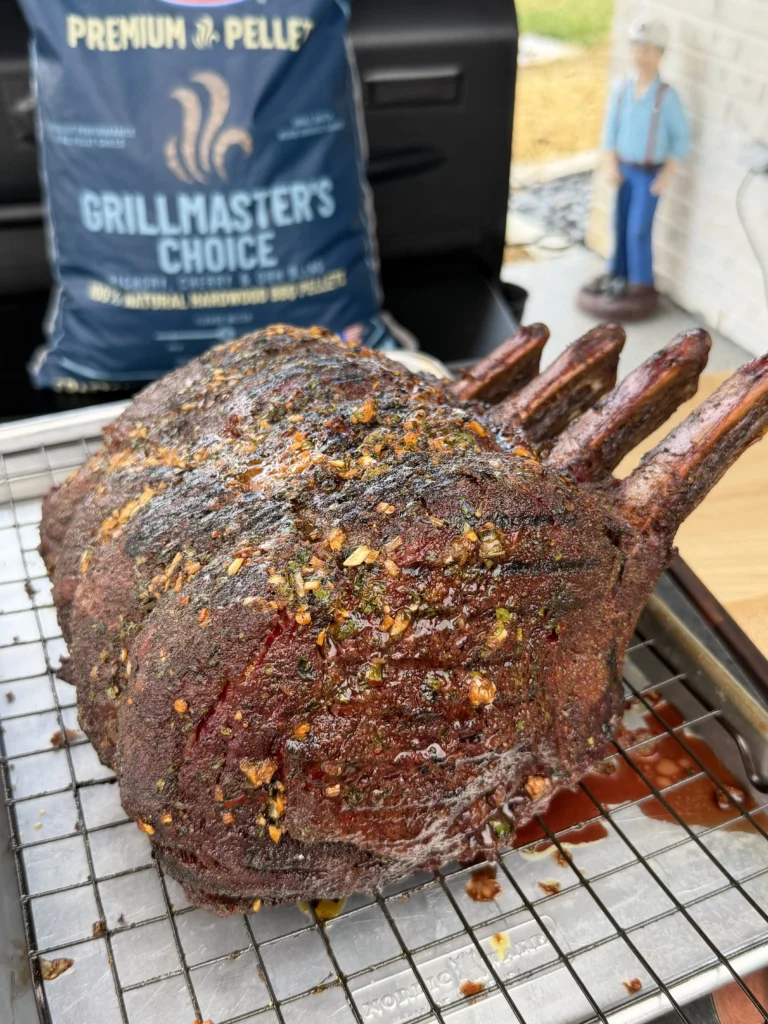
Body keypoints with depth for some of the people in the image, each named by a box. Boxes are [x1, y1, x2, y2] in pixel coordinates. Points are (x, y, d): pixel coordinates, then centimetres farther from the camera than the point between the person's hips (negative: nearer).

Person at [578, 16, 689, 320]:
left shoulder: (667, 96, -15)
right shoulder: (621, 90, -4)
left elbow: (681, 138, -9)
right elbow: (610, 130, 3)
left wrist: (666, 175, -14)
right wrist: (612, 165, -6)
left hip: (651, 173, -4)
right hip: (625, 169, 4)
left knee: (638, 230, -5)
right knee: (621, 224, 12)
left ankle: (640, 285, 9)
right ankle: (618, 274, 27)